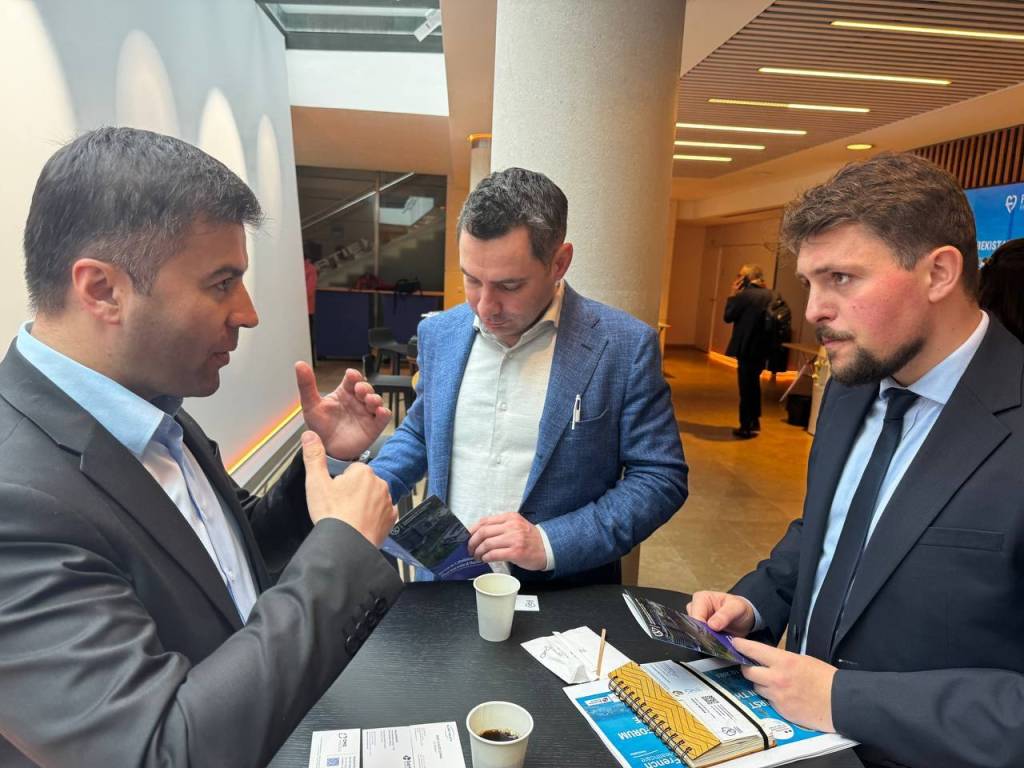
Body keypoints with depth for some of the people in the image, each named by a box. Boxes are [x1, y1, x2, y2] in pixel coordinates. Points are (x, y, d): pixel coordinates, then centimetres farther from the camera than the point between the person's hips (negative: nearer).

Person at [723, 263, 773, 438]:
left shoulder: (745, 294, -15)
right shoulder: (769, 295, 6)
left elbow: (728, 316, -9)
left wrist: (733, 295, 0)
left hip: (746, 348, -7)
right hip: (762, 348, 7)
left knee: (746, 387, 0)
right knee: (753, 384, 21)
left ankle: (746, 426, 5)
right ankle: (754, 422, 29)